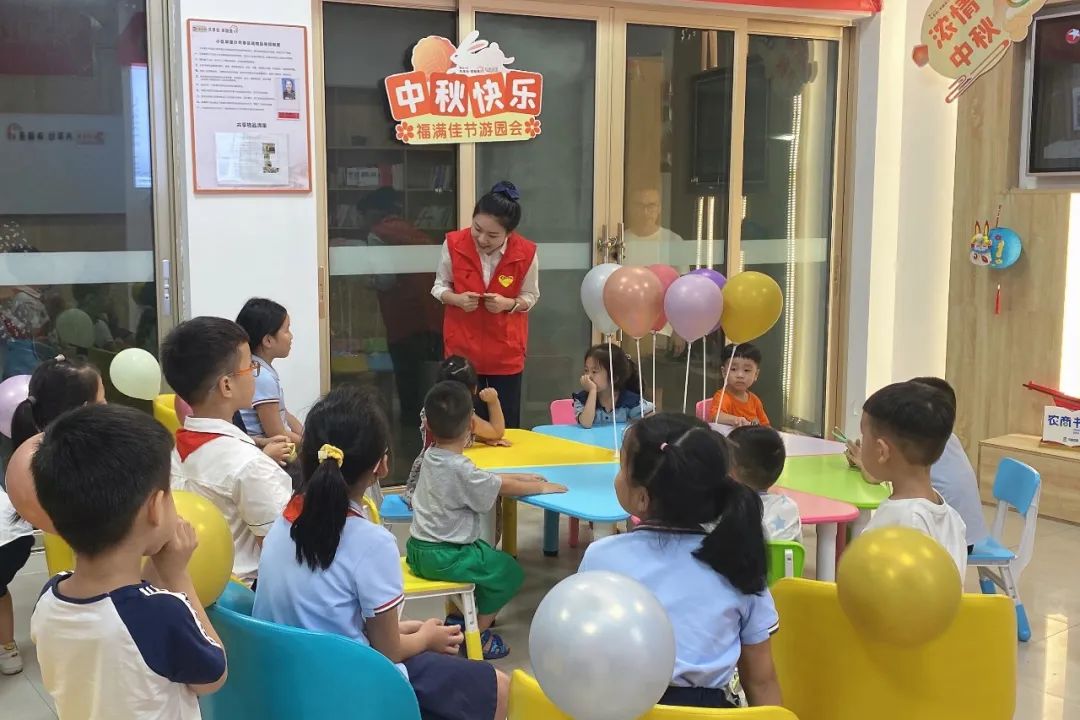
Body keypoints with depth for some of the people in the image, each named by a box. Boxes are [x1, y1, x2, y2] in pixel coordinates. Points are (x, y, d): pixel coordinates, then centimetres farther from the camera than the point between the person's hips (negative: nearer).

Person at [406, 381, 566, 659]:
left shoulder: (431, 457, 3)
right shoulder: (459, 469, -23)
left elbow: (483, 479, 10)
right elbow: (503, 487, -14)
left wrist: (520, 477, 10)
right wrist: (541, 487, 1)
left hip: (419, 549, 9)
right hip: (442, 557, -9)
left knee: (486, 554, 29)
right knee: (509, 572, 4)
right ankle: (479, 634, 12)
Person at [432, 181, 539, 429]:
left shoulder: (526, 253, -15)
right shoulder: (454, 244, -13)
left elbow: (531, 296, 0)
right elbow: (439, 286, 1)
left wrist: (508, 303, -21)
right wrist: (457, 299, -20)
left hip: (506, 352, 0)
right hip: (462, 348, 0)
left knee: (507, 425, 6)